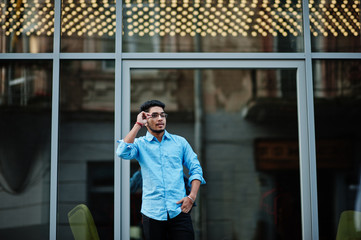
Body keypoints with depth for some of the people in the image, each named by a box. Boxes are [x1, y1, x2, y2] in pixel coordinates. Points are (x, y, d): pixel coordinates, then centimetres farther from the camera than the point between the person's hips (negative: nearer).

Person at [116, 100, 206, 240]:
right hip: (152, 213, -1)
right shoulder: (140, 144, 6)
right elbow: (123, 152, -15)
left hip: (179, 211, 1)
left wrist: (192, 196, -3)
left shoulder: (180, 142, 12)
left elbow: (195, 169, 12)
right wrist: (138, 125, -8)